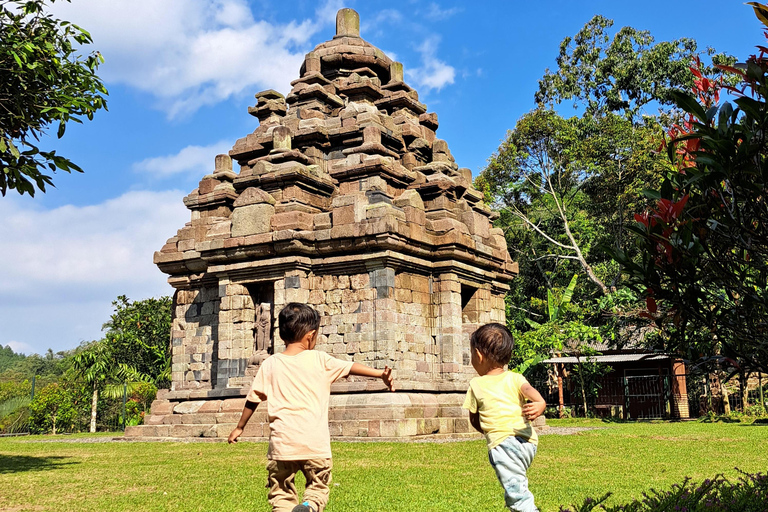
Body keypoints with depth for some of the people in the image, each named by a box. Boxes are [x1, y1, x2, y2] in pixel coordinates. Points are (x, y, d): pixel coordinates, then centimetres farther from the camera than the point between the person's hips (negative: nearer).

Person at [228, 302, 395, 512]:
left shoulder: (270, 364, 5)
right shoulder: (319, 359, 1)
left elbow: (253, 398, 11)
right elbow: (350, 367, 1)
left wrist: (239, 427, 23)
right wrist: (381, 374, 7)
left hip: (282, 442, 1)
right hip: (315, 443, -1)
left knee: (281, 491, 13)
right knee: (319, 485, 15)